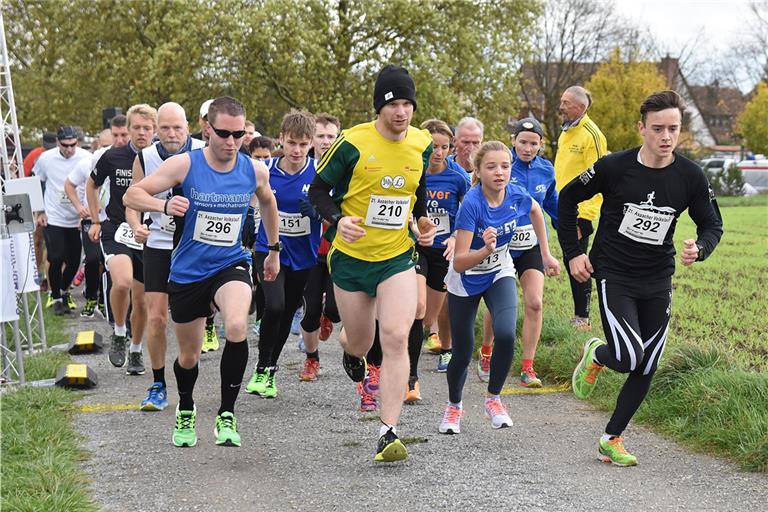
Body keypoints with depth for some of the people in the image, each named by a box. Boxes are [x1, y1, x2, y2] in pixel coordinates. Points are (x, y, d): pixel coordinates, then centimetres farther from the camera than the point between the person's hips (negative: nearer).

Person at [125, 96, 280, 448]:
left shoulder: (255, 170, -6)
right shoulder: (184, 165, -14)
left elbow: (267, 202, 17)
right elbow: (133, 194, -13)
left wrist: (274, 250, 24)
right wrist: (164, 205, -34)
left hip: (230, 264, 0)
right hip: (187, 271, 0)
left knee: (237, 327, -31)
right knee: (188, 356, 13)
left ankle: (227, 415, -15)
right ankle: (185, 412, 46)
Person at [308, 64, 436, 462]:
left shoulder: (422, 144, -1)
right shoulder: (353, 143, -14)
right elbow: (318, 189, -5)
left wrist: (422, 220, 3)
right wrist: (337, 220, -23)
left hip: (398, 258, 1)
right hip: (351, 256, -1)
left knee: (396, 338, -16)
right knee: (360, 341, 12)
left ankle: (389, 433, -13)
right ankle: (352, 355, 54)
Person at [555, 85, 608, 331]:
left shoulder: (591, 135, -14)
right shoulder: (566, 133, 14)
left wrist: (584, 215, -20)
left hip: (581, 211, -9)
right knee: (570, 262, 12)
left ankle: (583, 318, 3)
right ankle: (578, 315, 20)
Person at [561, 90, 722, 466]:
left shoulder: (690, 177, -7)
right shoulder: (614, 167, -13)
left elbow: (712, 225, 4)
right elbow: (568, 198, 1)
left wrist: (699, 248, -19)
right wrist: (573, 253, -1)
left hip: (658, 282, 4)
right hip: (613, 276, -3)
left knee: (646, 370, 6)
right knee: (628, 358, -19)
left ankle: (612, 439, 23)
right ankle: (596, 355, 17)